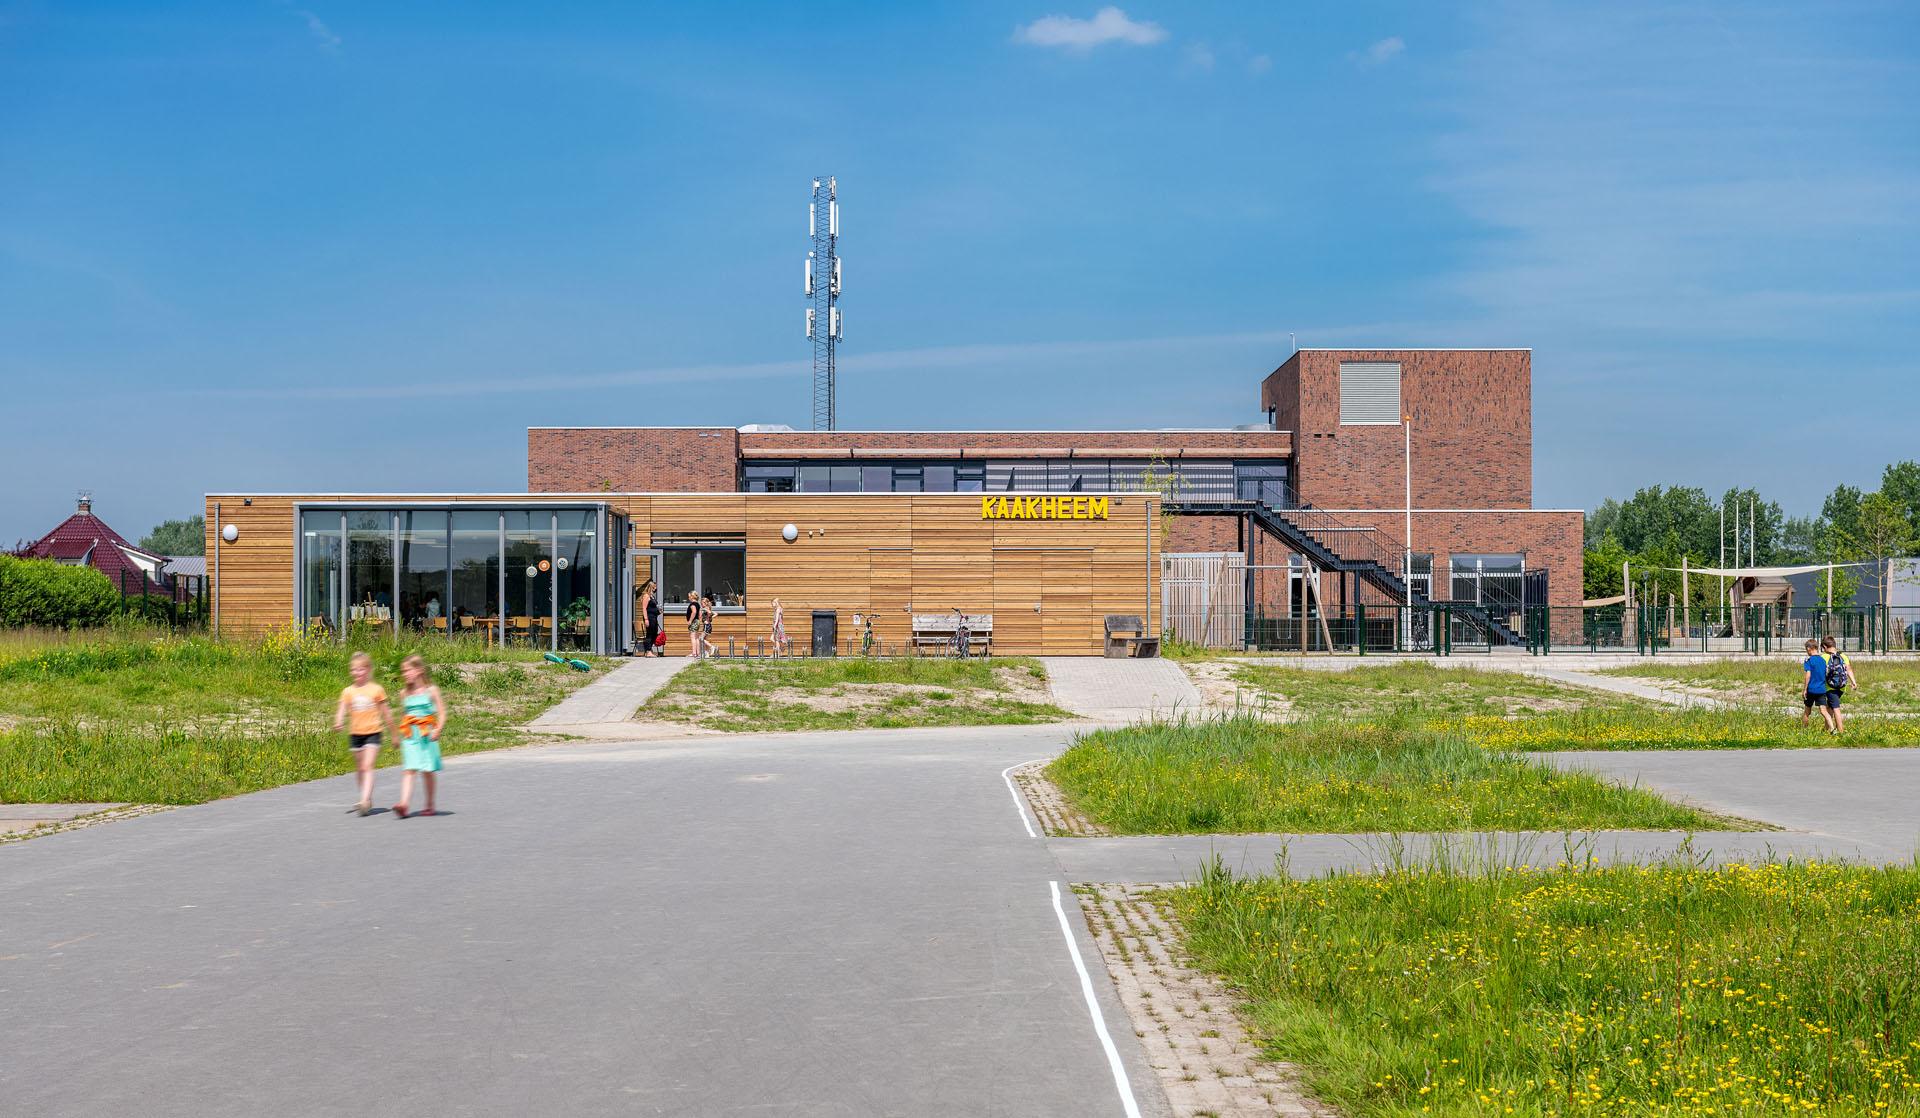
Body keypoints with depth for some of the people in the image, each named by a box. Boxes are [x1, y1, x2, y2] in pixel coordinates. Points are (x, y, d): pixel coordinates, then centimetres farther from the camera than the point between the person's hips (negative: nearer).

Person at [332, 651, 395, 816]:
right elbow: (342, 709, -7)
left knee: (367, 767, -16)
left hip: (372, 734, -4)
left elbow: (386, 713, 4)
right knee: (360, 769, 13)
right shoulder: (348, 691, 4)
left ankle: (365, 800, -25)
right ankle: (367, 800, 27)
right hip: (355, 734, 4)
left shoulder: (376, 689, -2)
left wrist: (393, 735, 10)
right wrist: (338, 723, -29)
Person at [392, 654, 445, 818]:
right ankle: (403, 804, -22)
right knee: (408, 770, -10)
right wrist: (401, 734, 14)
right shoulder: (404, 693, 9)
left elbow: (442, 713, -3)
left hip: (427, 736, -2)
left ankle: (430, 805, 17)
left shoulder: (431, 691, -2)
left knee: (427, 771, 5)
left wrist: (437, 730, -17)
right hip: (409, 737, 2)